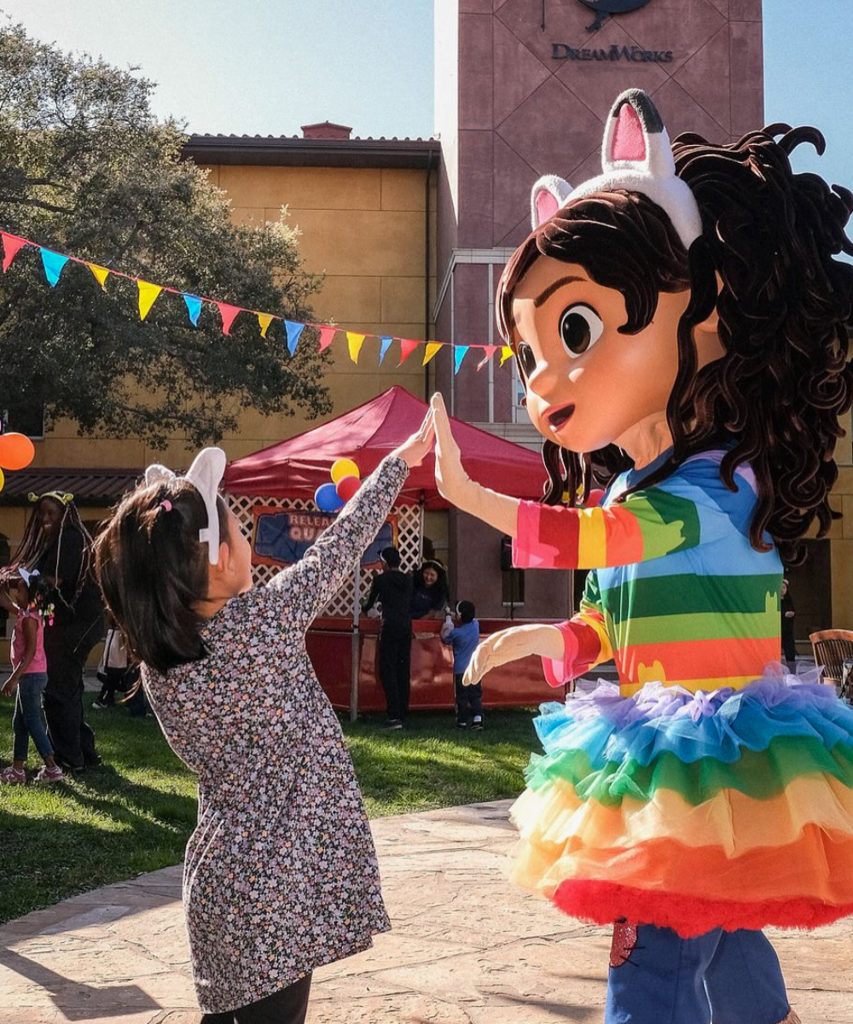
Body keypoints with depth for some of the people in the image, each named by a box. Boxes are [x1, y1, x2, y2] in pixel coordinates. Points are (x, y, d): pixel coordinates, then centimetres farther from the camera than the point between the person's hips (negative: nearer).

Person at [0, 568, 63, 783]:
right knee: (19, 723, 13)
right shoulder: (26, 613, 11)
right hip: (30, 676, 10)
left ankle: (52, 768, -4)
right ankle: (18, 769, 18)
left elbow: (30, 652, -23)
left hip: (31, 675, -10)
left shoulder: (29, 618, -18)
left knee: (32, 723, -6)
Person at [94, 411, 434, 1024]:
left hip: (218, 880, 5)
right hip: (283, 886, -4)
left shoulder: (157, 668, -3)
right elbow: (341, 546, -2)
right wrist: (405, 457, 10)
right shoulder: (264, 619, -15)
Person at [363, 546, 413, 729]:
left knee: (388, 670, -5)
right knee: (403, 671, 9)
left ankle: (394, 716, -14)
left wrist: (365, 609, 35)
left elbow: (370, 601, 13)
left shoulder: (381, 579, 0)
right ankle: (402, 715, 10)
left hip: (390, 627, -5)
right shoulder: (408, 580, 12)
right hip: (406, 626, 5)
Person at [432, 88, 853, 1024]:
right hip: (664, 761, 9)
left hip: (707, 762, -9)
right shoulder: (634, 497, 10)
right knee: (724, 943, 20)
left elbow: (593, 540, -26)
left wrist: (471, 496, -26)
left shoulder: (709, 490, -17)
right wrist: (547, 640, 2)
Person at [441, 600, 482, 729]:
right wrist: (453, 618, 17)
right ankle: (477, 718, -3)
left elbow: (445, 640, 4)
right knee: (476, 695, 8)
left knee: (462, 697, 5)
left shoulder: (455, 633, -16)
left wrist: (447, 622, 9)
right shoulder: (476, 625, -3)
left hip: (461, 669, -4)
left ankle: (462, 721, 10)